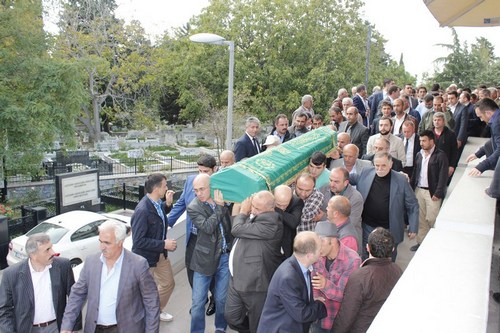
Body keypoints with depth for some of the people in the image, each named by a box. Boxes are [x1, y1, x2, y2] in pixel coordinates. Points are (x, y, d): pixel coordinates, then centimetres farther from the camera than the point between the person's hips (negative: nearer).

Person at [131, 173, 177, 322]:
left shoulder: (157, 202, -8)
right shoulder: (142, 210, -32)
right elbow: (138, 241, -30)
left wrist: (167, 204, -3)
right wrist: (164, 244, -25)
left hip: (161, 253, 8)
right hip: (146, 256, -8)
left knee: (168, 283, 23)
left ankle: (156, 311, 46)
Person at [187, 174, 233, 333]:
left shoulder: (222, 199, -1)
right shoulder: (193, 208, -9)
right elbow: (207, 227, -22)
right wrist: (219, 206, -19)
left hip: (226, 257, 2)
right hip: (205, 259, -2)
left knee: (222, 299, 14)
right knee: (198, 301, 7)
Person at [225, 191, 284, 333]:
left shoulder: (270, 222, -24)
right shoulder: (253, 215, 6)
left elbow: (237, 230, -22)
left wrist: (243, 212, -7)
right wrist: (246, 212, 4)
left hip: (254, 282, -9)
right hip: (237, 278, 9)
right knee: (232, 318, 19)